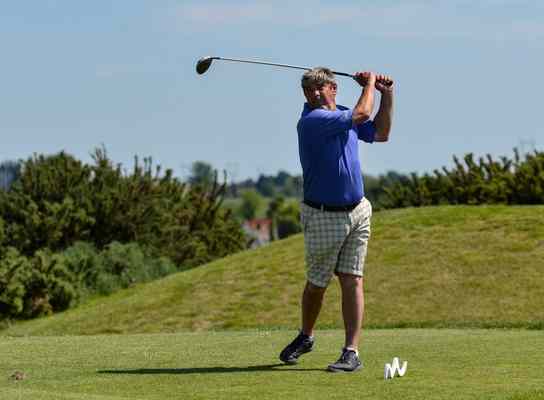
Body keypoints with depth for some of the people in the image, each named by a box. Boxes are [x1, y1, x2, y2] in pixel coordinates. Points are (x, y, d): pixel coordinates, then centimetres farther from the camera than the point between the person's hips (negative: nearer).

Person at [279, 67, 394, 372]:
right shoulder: (312, 121, -17)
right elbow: (362, 114, -19)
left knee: (352, 281, -3)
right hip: (323, 217, -5)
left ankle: (352, 352, -6)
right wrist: (370, 84, -2)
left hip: (357, 212, 5)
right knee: (317, 283, 9)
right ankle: (306, 337, 34)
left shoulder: (342, 114, 7)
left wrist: (387, 95, 10)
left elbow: (380, 133, 19)